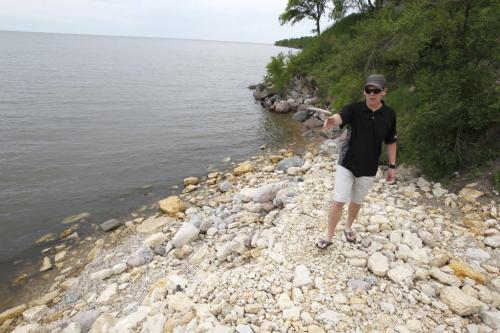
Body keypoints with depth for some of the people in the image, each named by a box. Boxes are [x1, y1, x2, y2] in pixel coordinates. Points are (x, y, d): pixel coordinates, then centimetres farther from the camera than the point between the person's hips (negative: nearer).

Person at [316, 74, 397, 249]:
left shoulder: (389, 114, -6)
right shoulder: (354, 109, -14)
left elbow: (391, 141, 5)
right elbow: (340, 117, -37)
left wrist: (392, 165, 5)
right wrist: (332, 120, -61)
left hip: (368, 169, 2)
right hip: (346, 164, -2)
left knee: (356, 202, 18)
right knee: (338, 201, -3)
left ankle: (348, 227, 44)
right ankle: (329, 236, 14)